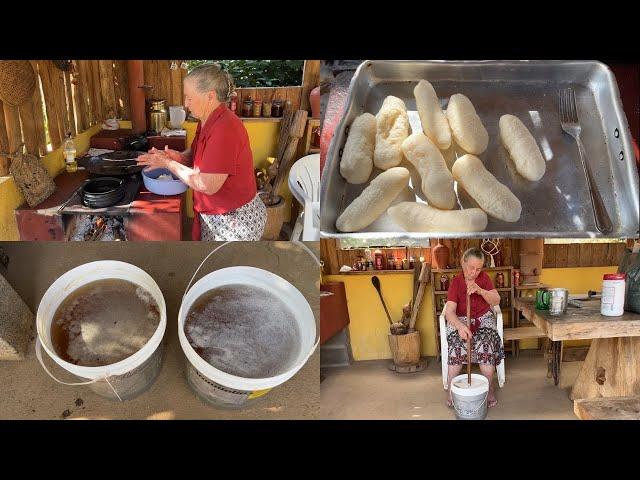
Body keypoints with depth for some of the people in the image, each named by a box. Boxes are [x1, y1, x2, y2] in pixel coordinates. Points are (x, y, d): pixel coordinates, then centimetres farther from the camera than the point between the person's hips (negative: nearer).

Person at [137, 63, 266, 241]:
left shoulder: (225, 129, -28)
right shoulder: (208, 122, 4)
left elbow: (207, 185, -29)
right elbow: (197, 153, 17)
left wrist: (169, 164, -18)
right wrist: (179, 157, -6)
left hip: (237, 220, -9)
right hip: (215, 215, 9)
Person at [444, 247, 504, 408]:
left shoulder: (484, 277, -3)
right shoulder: (456, 282, -12)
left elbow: (496, 300, -8)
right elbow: (449, 311, -21)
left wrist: (480, 290, -28)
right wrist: (460, 326, -43)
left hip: (483, 318, 2)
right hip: (460, 320, -2)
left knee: (486, 345, -29)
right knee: (457, 346, -31)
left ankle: (489, 388, -13)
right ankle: (451, 389, -18)